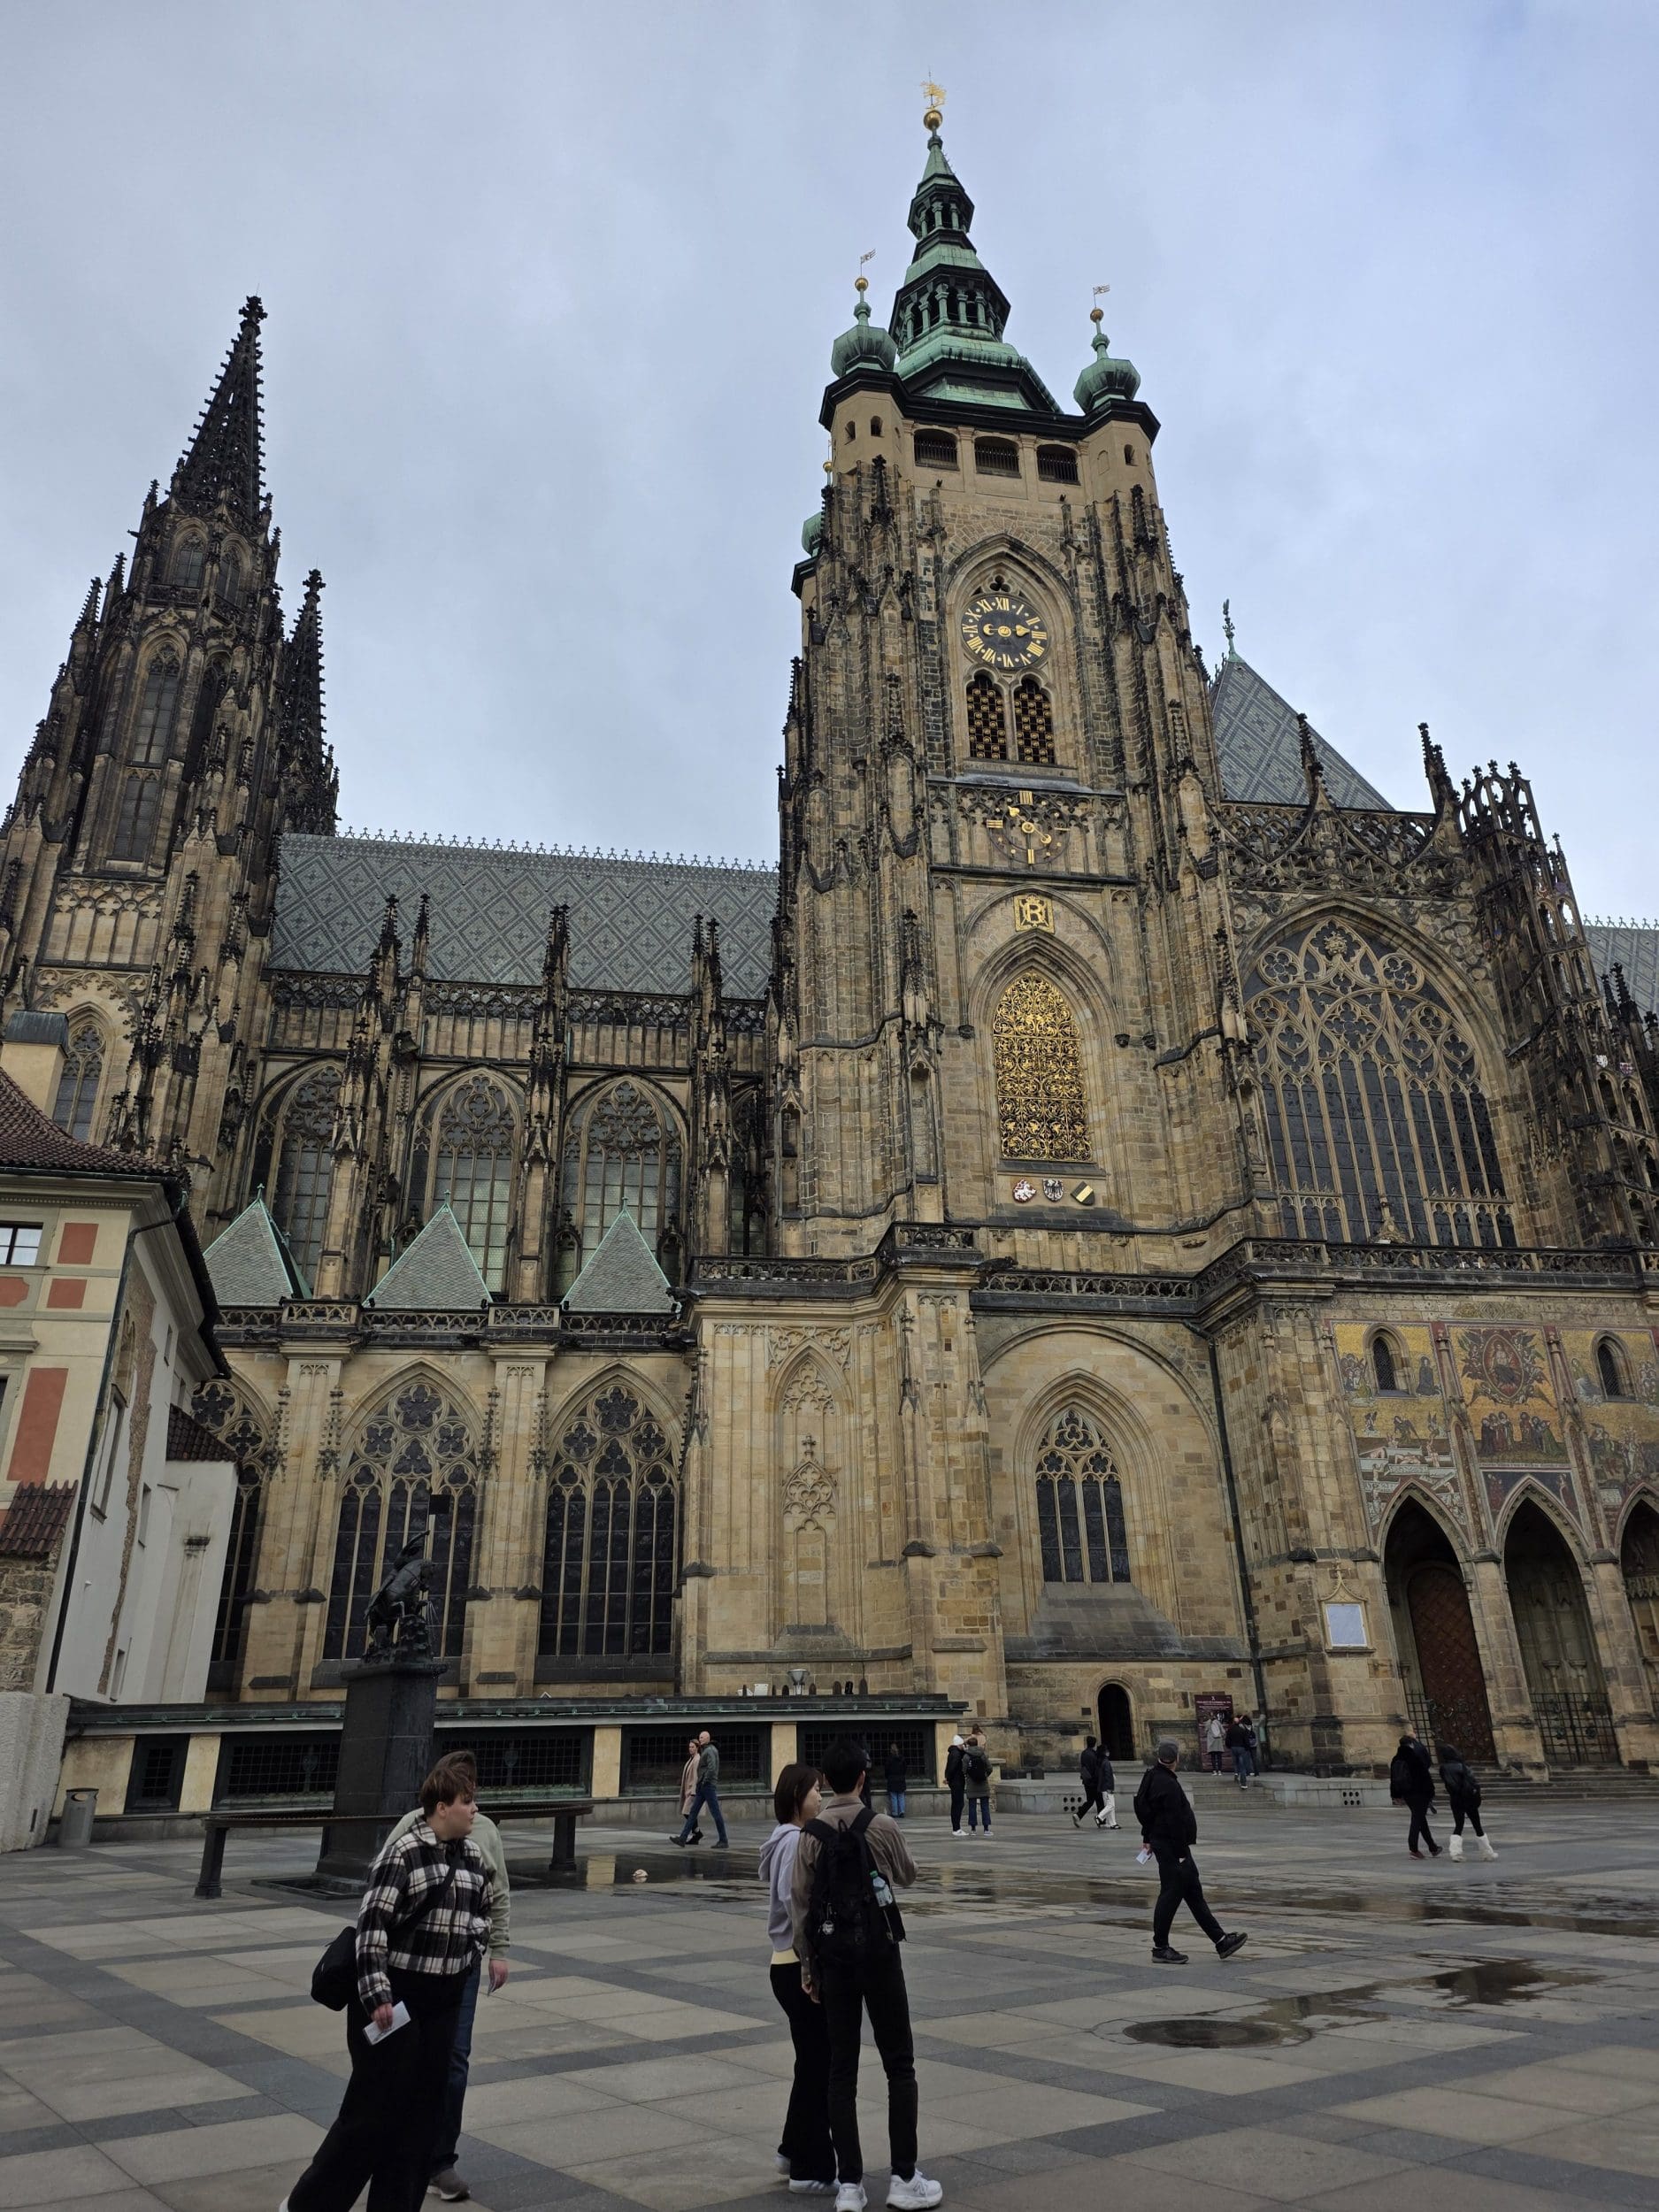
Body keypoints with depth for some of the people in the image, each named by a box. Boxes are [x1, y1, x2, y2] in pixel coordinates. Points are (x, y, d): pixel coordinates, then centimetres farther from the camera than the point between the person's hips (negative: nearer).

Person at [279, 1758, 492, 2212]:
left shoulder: (473, 1856, 5)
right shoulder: (403, 1852, -17)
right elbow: (372, 1924, -19)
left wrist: (471, 1952, 9)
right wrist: (376, 1994, -21)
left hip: (443, 2001, 6)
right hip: (393, 1996, -6)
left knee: (422, 2111, 11)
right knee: (374, 2107, 3)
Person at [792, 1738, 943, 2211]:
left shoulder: (810, 1836, -3)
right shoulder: (881, 1827, -11)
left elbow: (800, 1905, -1)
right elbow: (907, 1876, 7)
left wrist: (808, 1966, 9)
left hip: (831, 1955, 3)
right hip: (877, 1950, -3)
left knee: (842, 2068, 10)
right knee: (899, 2064, 9)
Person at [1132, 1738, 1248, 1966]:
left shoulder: (1152, 1776, 9)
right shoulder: (1168, 1785, -23)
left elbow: (1142, 1808, 18)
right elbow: (1174, 1823, -24)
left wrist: (1148, 1837, 24)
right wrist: (1181, 1854, -20)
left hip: (1160, 1841, 10)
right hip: (1171, 1848, -10)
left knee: (1194, 1893, 13)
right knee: (1170, 1895, -2)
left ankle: (1221, 1941, 19)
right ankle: (1160, 1948, 7)